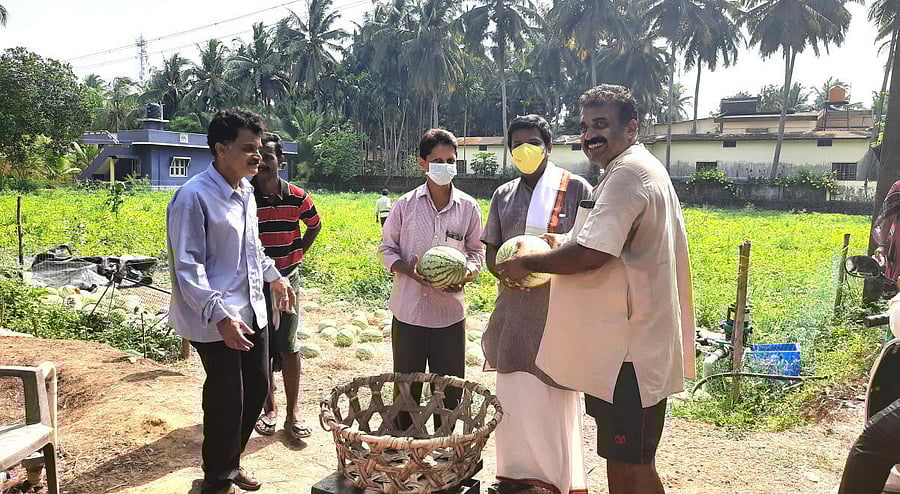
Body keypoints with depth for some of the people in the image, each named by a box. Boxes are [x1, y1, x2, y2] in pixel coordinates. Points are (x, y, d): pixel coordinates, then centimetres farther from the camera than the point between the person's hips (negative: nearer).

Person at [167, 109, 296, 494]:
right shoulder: (193, 197, -17)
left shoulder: (245, 191, 8)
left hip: (251, 311, 8)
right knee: (226, 401, 1)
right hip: (216, 321, -8)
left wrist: (274, 276, 30)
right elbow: (188, 267, -21)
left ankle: (232, 461, 39)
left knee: (257, 388, 16)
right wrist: (219, 315, -28)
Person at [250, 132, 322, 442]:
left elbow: (315, 225, 15)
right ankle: (269, 408, 23)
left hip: (288, 277, 0)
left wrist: (298, 253, 7)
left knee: (289, 346, 2)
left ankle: (293, 412, 12)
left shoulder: (297, 197, -4)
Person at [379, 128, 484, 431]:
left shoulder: (469, 207, 1)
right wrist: (407, 268, -15)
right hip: (408, 309, 0)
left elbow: (476, 251, 9)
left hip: (450, 312, 1)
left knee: (449, 390, 10)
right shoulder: (405, 204, -1)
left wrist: (466, 274, -13)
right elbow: (386, 248, 6)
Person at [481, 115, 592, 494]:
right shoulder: (504, 195, 12)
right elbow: (490, 250, 13)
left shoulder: (576, 189, -2)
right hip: (514, 305, 4)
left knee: (555, 391, 2)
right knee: (513, 390, 10)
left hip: (559, 308, -4)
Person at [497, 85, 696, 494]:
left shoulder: (628, 173, -18)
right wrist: (566, 244, 13)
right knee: (618, 455, 21)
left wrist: (528, 263, -12)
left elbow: (590, 256, -26)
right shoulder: (631, 171, 17)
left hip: (630, 351, -11)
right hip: (621, 343, 11)